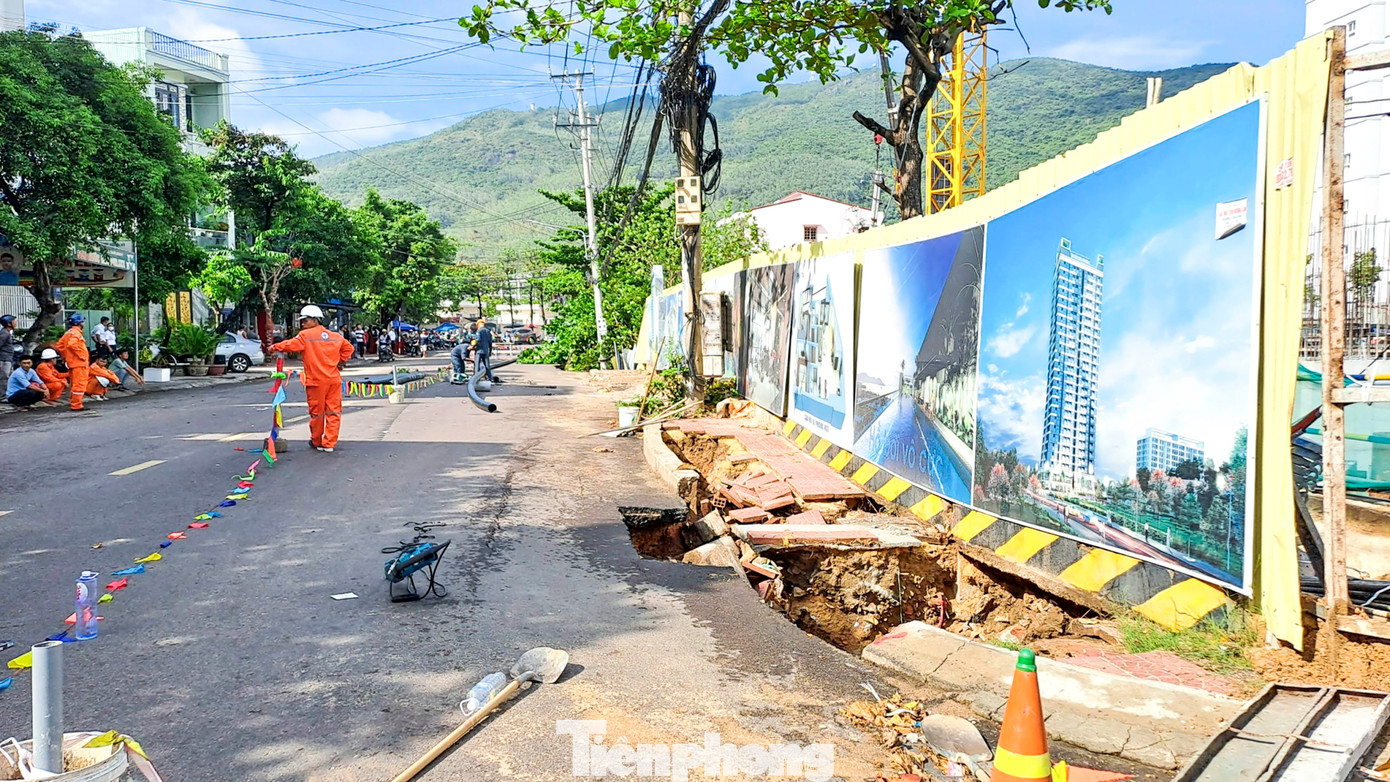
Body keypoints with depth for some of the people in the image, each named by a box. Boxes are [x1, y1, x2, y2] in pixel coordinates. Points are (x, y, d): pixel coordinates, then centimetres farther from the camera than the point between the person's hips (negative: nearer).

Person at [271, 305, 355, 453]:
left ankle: (316, 442, 24)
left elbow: (291, 345, -15)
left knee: (317, 412, 10)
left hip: (316, 381, -4)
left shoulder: (305, 335, -6)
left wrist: (275, 347, -2)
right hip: (334, 379, 4)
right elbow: (348, 347, 16)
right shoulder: (336, 336, 9)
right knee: (333, 412, 4)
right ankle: (329, 444, 3)